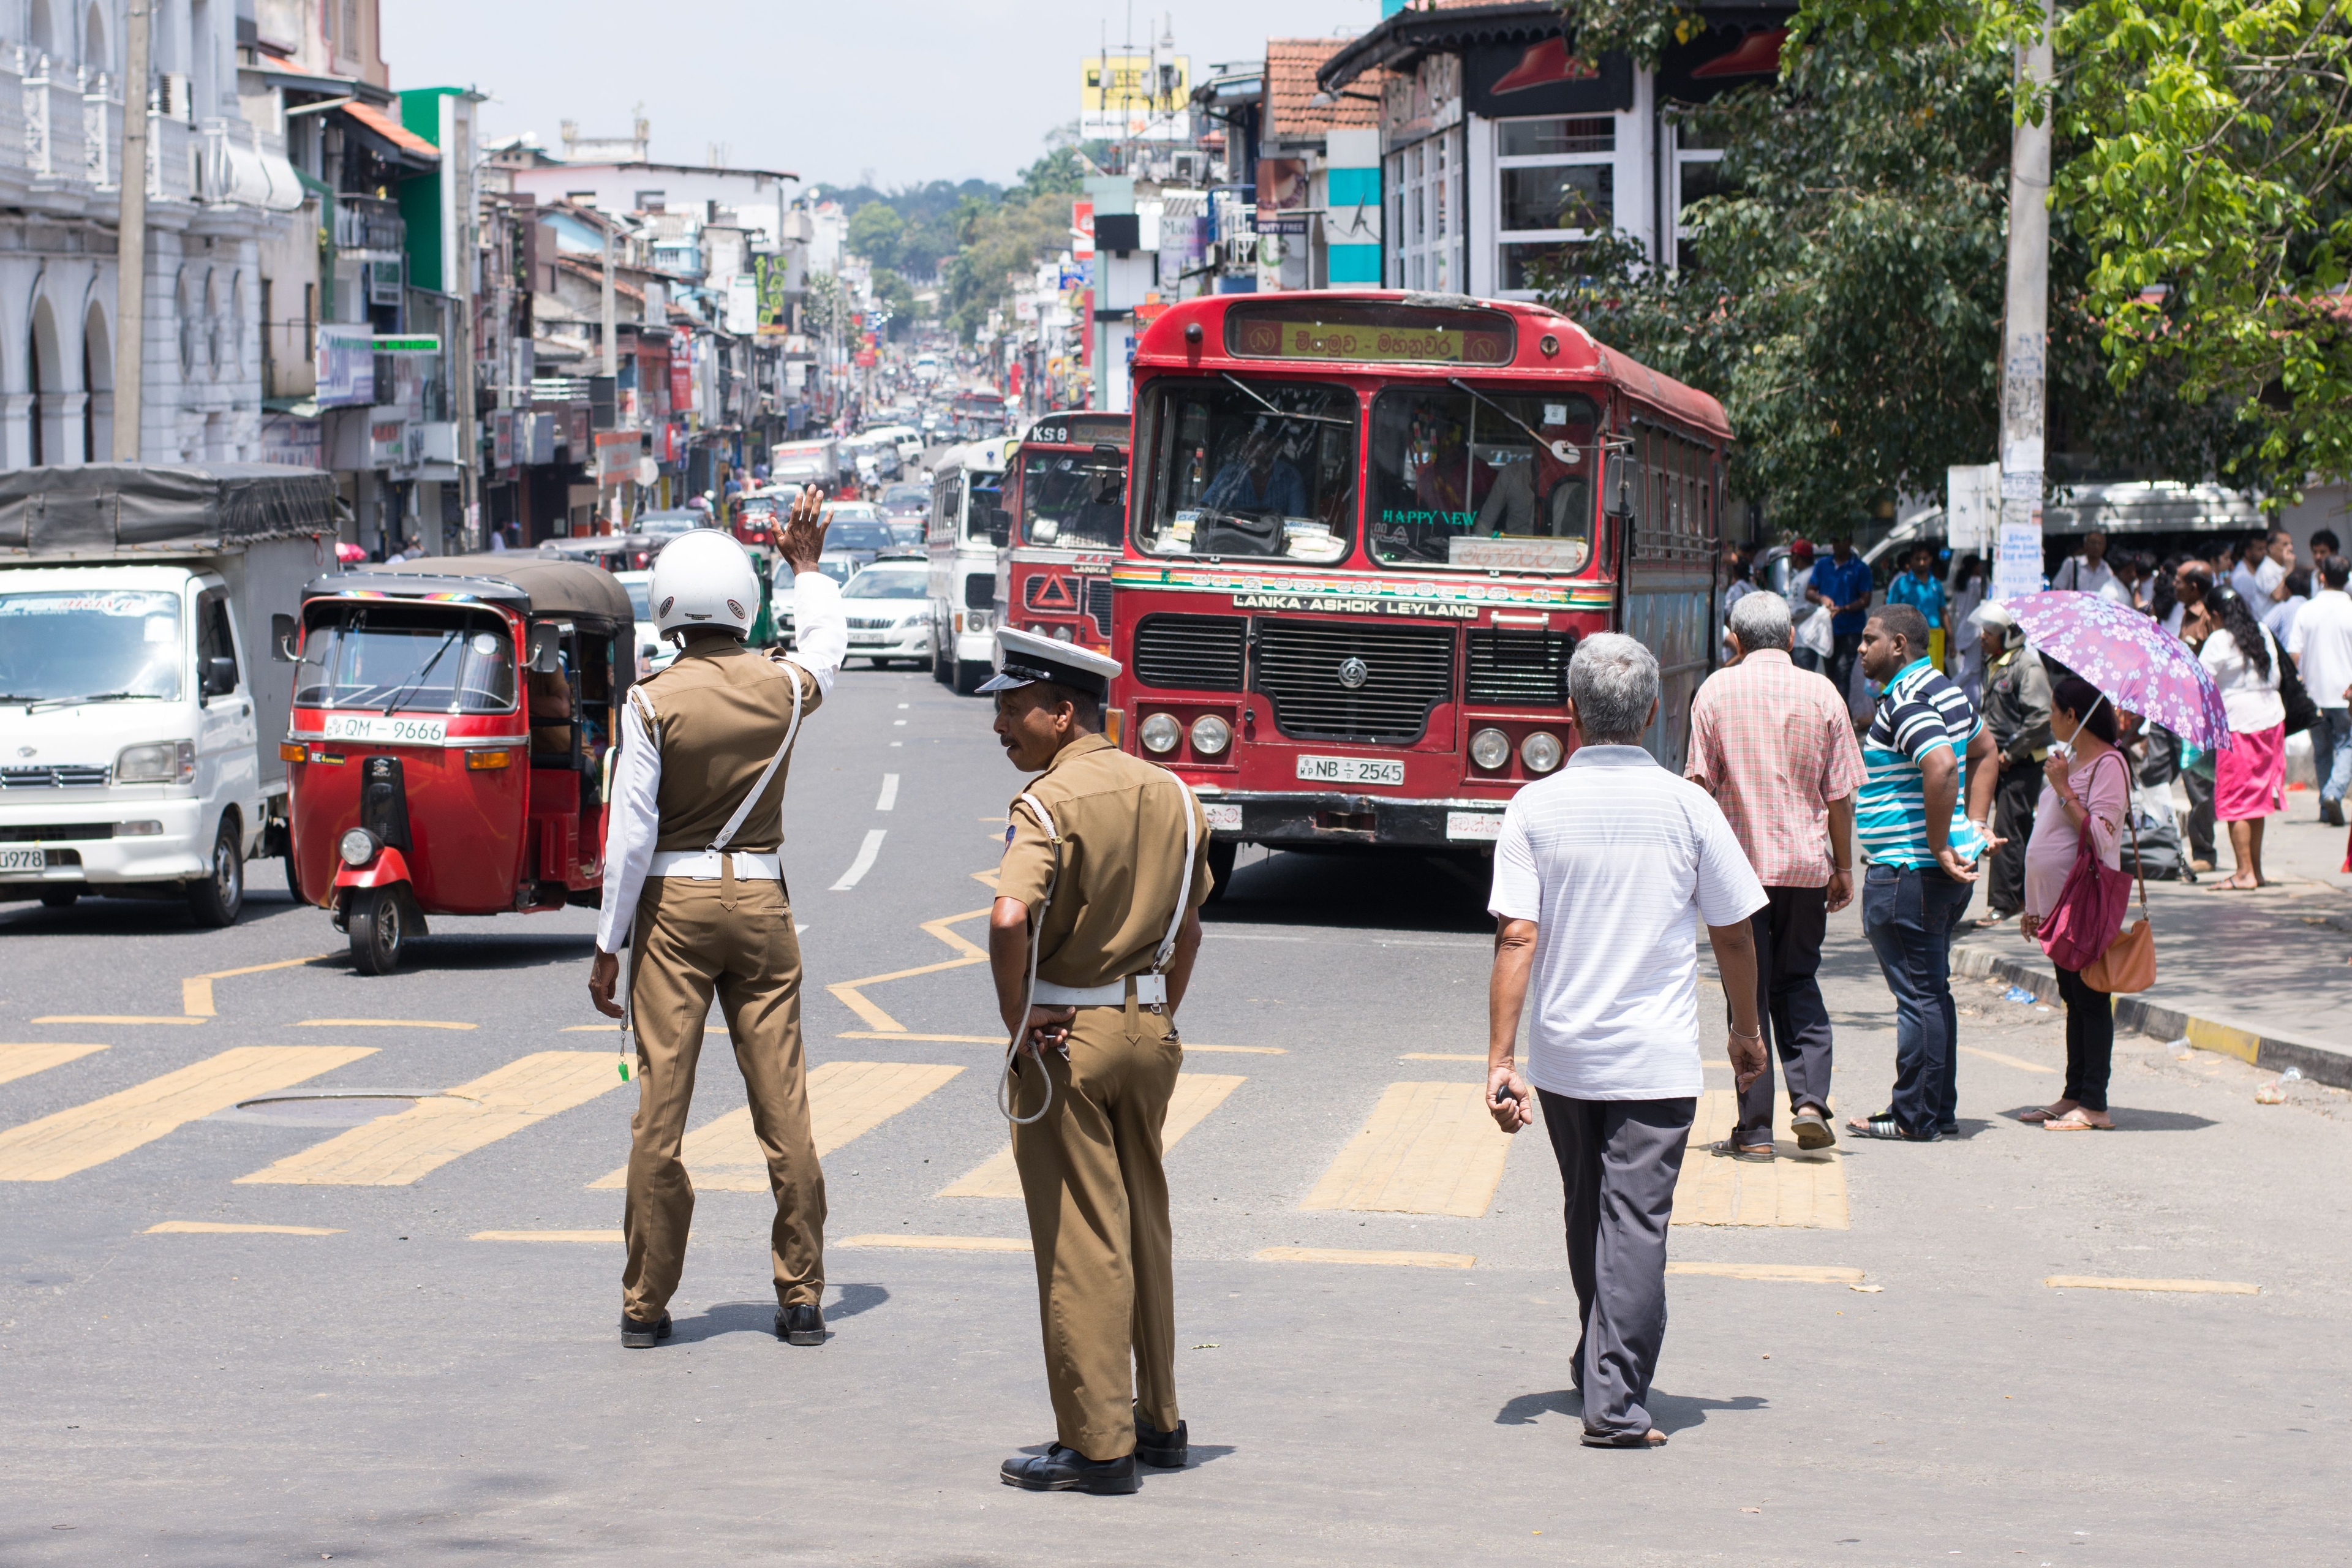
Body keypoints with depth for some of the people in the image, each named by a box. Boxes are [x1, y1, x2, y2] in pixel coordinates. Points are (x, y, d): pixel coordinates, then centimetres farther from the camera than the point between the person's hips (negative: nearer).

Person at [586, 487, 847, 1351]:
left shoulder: (653, 703, -10)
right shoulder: (783, 687, -1)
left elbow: (631, 834, -11)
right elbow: (829, 641, 25)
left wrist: (610, 945, -4)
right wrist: (808, 568, 40)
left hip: (674, 903, -2)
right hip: (760, 899, 2)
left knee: (660, 1105, 1)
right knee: (782, 1101, 5)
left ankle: (646, 1303, 4)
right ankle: (801, 1297, 7)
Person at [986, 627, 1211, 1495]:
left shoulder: (1049, 803, -17)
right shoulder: (1171, 795, 7)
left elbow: (1010, 919, -32)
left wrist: (1017, 1021, -19)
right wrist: (1159, 1016, 19)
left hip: (1065, 1034, -7)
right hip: (1150, 1031, 7)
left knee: (1079, 1244, -1)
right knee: (1144, 1229, 17)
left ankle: (1096, 1445, 3)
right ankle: (1158, 1421, 25)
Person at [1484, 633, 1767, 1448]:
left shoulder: (1536, 807, -5)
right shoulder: (1686, 807, -6)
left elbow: (1516, 938, -10)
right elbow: (1733, 933, 1)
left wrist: (1501, 1061, -9)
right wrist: (1747, 1028, 17)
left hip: (1563, 1052, 2)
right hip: (1656, 1055, -2)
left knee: (1588, 1214, 19)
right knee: (1636, 1219, -3)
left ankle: (1600, 1366, 36)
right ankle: (1615, 1401, -11)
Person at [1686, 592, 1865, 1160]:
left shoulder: (1716, 691, -2)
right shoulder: (1820, 694, 1)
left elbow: (1701, 783, -3)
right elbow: (1840, 794, 3)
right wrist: (1843, 867, 11)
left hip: (1739, 859, -2)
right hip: (1806, 862, 2)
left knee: (1748, 991, 3)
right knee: (1799, 982, 16)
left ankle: (1755, 1129, 3)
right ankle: (1810, 1098, -2)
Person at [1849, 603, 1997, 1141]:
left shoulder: (1904, 703, -18)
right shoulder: (1944, 689, 15)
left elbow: (1941, 765, -33)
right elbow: (1983, 750, 28)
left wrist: (1938, 847, -24)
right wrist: (1974, 825, 21)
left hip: (1909, 871, -10)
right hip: (1949, 867, 10)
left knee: (1917, 994, -4)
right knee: (1932, 992, 16)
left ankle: (1915, 1117, 1)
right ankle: (1940, 1111, 22)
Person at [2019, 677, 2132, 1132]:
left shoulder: (2108, 765, -13)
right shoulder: (2068, 760, 16)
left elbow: (2099, 837, -22)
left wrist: (2063, 789, -22)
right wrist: (2034, 904, 20)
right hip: (2058, 900, 10)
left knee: (2090, 999, -7)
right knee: (2073, 998, 12)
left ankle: (2094, 1104, -6)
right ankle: (2074, 1095, 16)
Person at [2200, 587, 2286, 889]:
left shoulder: (2219, 640, -12)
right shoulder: (2263, 634, 8)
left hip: (2238, 722, -7)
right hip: (2271, 719, 7)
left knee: (2235, 801, -2)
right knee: (2257, 796, 14)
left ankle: (2245, 873, -6)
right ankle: (2256, 869, 17)